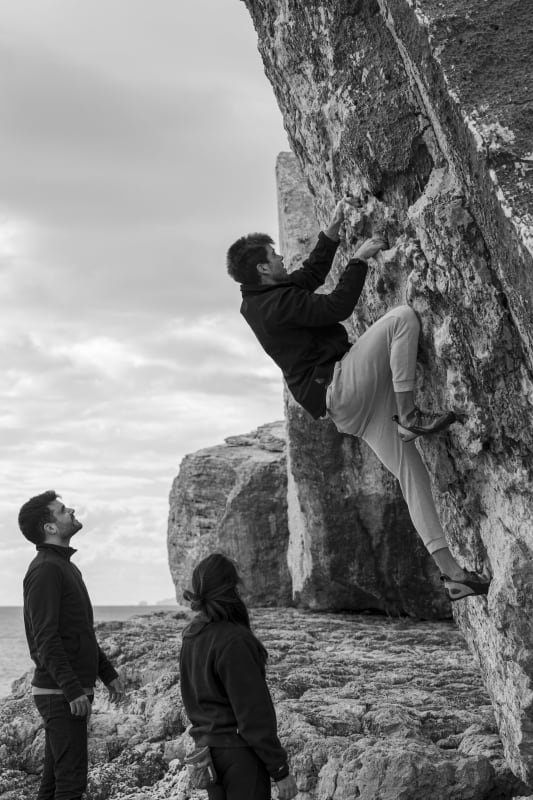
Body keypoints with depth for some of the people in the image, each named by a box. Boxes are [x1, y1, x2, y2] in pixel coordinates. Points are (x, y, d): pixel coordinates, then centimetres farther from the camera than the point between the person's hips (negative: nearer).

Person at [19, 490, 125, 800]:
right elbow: (46, 638, -21)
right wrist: (72, 689, -25)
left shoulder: (67, 567, 17)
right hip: (60, 693, -10)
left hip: (74, 691, 10)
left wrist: (108, 673, 20)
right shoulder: (45, 569, -14)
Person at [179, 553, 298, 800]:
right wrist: (280, 770, -14)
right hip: (239, 751, -8)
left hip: (206, 744, 8)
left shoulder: (191, 636, 3)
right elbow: (253, 713, -20)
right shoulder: (233, 641, -22)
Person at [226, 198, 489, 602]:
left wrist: (333, 229, 25)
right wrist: (360, 259, -3)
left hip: (346, 405, 10)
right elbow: (337, 306, -16)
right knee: (404, 316, -16)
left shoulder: (258, 300, 17)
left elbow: (312, 273, 30)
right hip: (338, 383, -10)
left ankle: (450, 569, 0)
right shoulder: (278, 302, -13)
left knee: (411, 469, 3)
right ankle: (409, 416, -16)